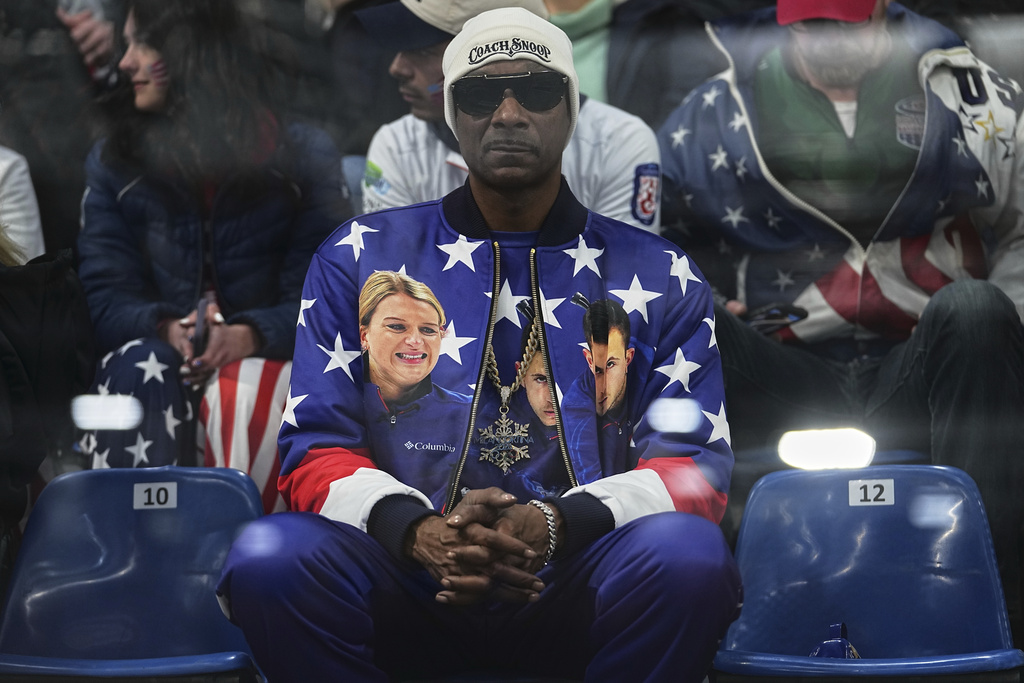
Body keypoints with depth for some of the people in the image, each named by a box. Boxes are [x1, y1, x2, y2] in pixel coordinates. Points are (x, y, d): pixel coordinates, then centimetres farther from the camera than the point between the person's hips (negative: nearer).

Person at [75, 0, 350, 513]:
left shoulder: (302, 157, 3)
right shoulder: (113, 162, 10)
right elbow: (105, 298, 1)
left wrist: (249, 335, -23)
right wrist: (166, 327, -21)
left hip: (265, 359, -2)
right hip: (161, 356, 2)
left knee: (243, 393, -37)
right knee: (139, 365, -33)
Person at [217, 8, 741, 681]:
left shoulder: (658, 275, 11)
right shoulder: (359, 258, 11)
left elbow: (695, 466, 3)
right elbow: (316, 449, 6)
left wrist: (558, 525, -17)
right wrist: (415, 532, -17)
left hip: (575, 594, 0)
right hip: (412, 589, 1)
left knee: (688, 551, -33)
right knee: (271, 554, -30)